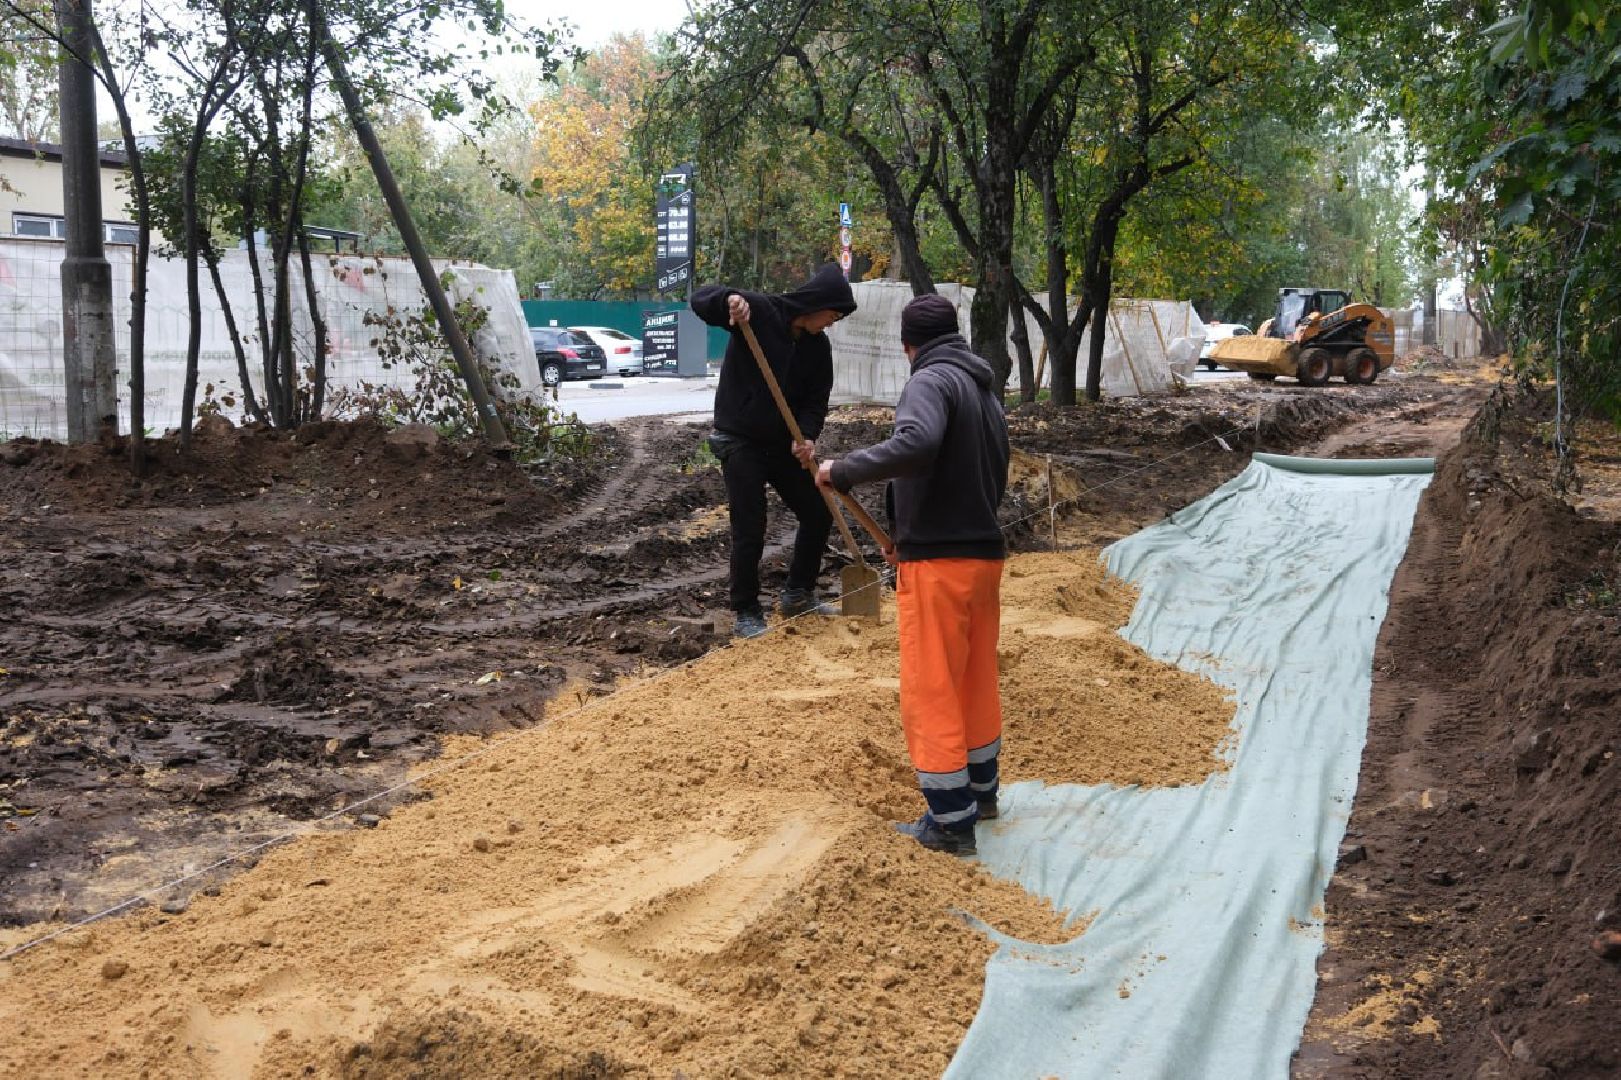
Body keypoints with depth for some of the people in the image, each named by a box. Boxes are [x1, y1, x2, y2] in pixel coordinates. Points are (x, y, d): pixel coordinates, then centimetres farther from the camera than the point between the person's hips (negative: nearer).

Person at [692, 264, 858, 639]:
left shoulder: (818, 346, 2)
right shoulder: (759, 311, -14)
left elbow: (816, 399, -1)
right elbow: (701, 300, -19)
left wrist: (807, 436, -19)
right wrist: (729, 299, -40)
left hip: (785, 444, 7)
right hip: (740, 442, -7)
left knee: (818, 514, 11)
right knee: (749, 531, -6)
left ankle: (797, 594, 28)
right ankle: (746, 613, 9)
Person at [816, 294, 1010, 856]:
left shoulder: (931, 380, -13)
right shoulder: (985, 389, 15)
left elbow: (915, 444, -35)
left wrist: (842, 470, -23)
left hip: (937, 563, -9)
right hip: (984, 553, 9)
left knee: (931, 692, 1)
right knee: (977, 679, 21)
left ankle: (951, 822, 8)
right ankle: (980, 791, 35)